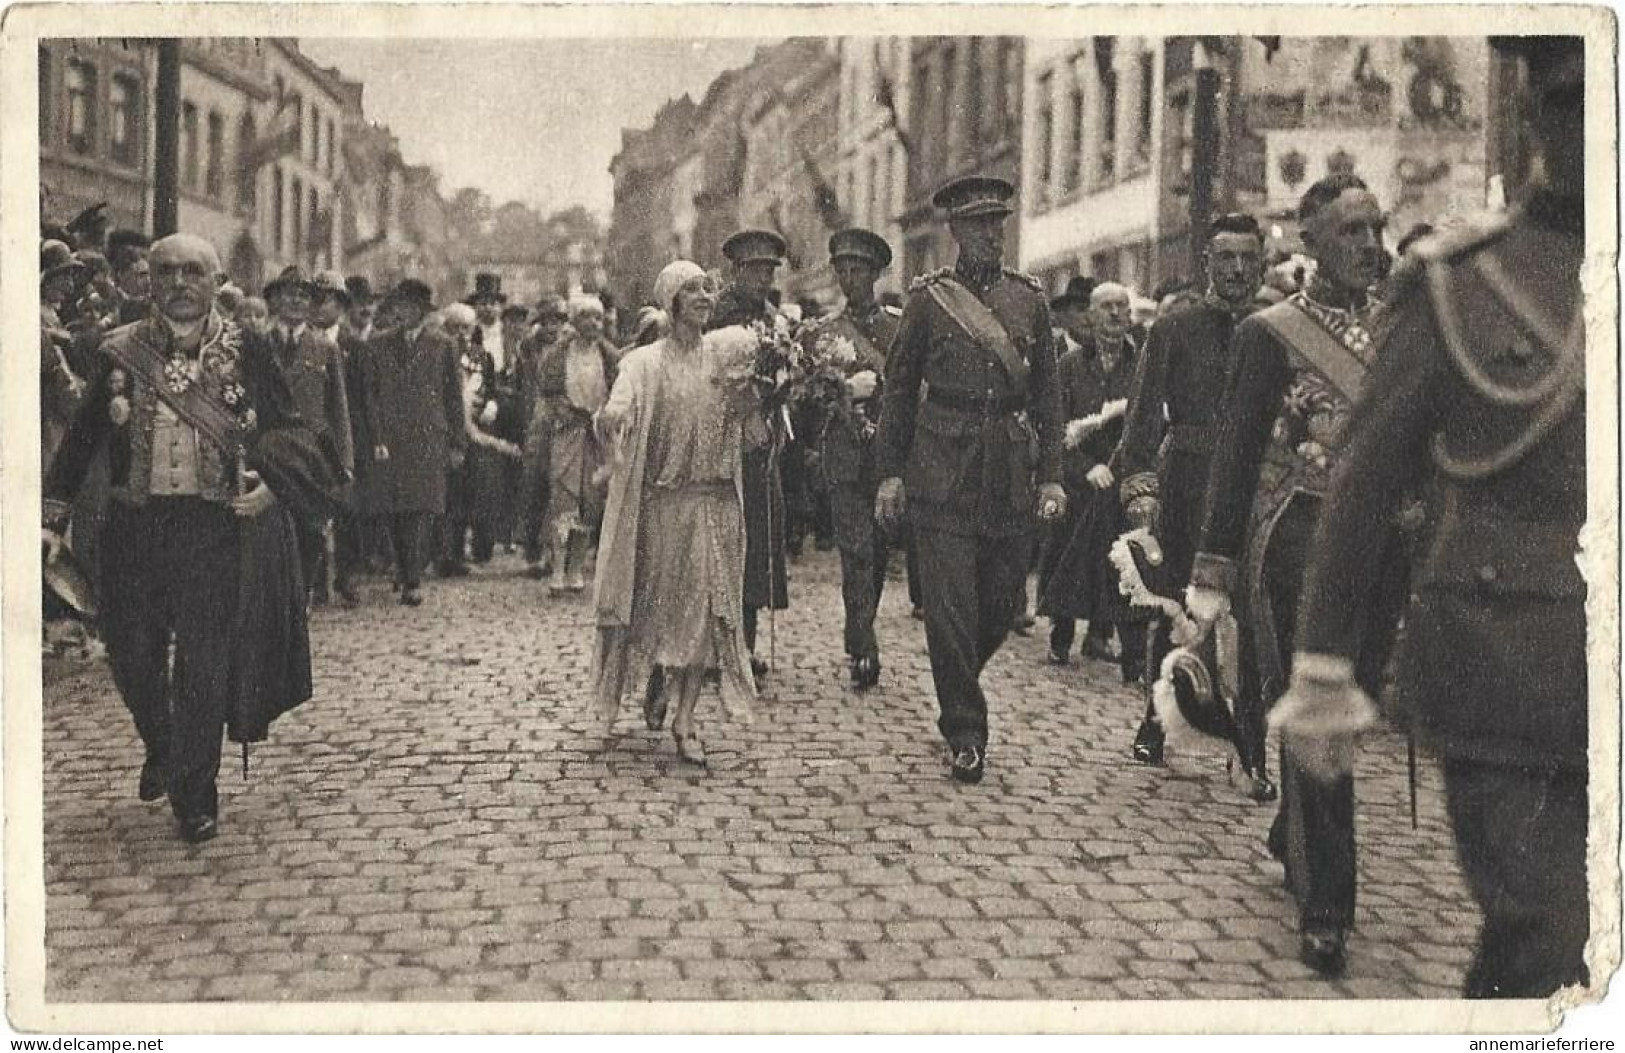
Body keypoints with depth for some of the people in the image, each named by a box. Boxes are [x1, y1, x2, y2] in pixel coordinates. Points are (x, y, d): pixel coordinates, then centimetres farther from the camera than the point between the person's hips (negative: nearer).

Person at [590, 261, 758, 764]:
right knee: (659, 600, 4)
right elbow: (617, 411, -19)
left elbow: (749, 434, 6)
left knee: (707, 607, -2)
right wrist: (609, 416, -42)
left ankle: (684, 720, 5)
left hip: (716, 500, 2)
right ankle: (656, 685, 33)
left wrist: (748, 404, -15)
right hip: (662, 500, -2)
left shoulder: (726, 356, 8)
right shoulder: (645, 362, -1)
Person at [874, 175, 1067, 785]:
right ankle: (965, 733, 5)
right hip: (943, 471, -3)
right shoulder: (928, 298, 3)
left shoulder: (1029, 299, 9)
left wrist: (1051, 475, 5)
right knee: (951, 605, -4)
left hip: (1011, 471, 3)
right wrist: (889, 472, 0)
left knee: (1003, 600, 7)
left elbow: (1047, 394, 11)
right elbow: (899, 389, 5)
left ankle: (956, 681, 35)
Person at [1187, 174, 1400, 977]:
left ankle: (1292, 848, 38)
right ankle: (1322, 909, 4)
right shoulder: (1270, 333, -4)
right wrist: (1212, 574, -10)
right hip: (1299, 546, -5)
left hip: (1379, 548, 6)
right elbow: (1236, 457, -6)